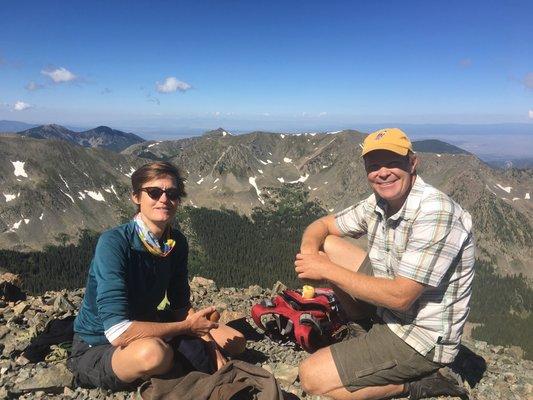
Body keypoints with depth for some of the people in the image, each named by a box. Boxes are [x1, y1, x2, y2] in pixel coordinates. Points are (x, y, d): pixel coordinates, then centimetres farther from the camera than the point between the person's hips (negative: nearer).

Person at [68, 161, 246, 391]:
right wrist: (188, 326, -23)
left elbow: (182, 307, 3)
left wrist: (211, 348, -11)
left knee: (235, 341, 2)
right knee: (154, 353, -39)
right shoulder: (113, 243, -27)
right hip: (96, 349, -5)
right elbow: (118, 332, -34)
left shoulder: (177, 243, -7)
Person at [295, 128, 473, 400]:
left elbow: (401, 297, -30)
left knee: (311, 377, -12)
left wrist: (327, 270, -24)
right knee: (329, 245, 5)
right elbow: (321, 226, 8)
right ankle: (364, 333, 11)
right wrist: (309, 250, -17)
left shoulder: (435, 212, -27)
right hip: (388, 309, 8)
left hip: (422, 336, -8)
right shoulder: (378, 203, -2)